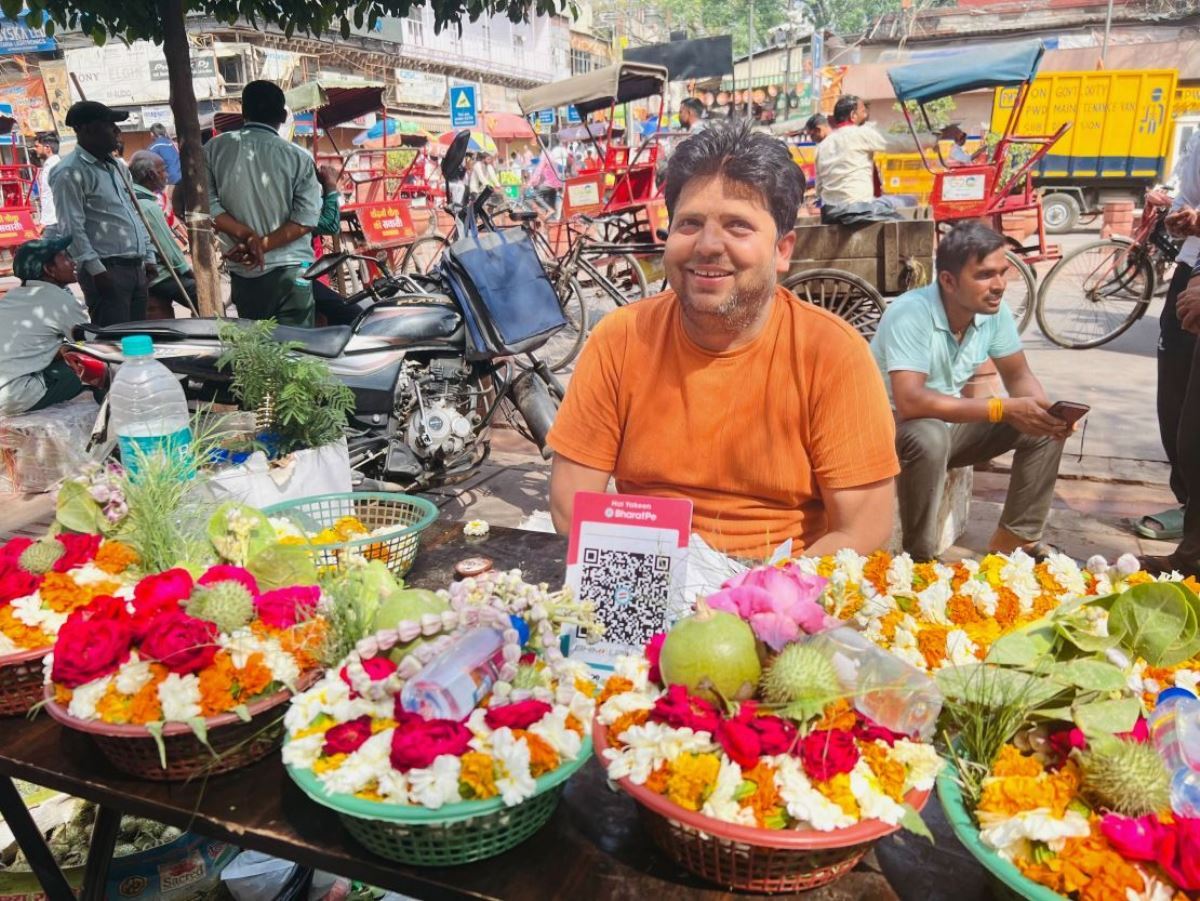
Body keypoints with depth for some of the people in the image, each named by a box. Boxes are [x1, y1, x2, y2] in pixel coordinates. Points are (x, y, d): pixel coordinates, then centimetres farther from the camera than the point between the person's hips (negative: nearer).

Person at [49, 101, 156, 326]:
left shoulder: (118, 167, 19)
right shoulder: (70, 172, -7)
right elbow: (72, 227, -14)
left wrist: (148, 257, 16)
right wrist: (96, 270, -19)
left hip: (136, 268, 8)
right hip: (106, 270, -8)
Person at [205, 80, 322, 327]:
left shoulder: (215, 149, 3)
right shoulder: (298, 158, -3)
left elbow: (206, 205, -2)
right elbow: (306, 219, -10)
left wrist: (247, 236, -7)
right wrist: (263, 244, -11)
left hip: (242, 272, 3)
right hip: (289, 270, -3)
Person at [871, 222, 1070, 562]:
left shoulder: (995, 310, -8)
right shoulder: (911, 314, -29)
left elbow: (1018, 374, 3)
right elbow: (909, 401, -40)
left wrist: (1045, 410, -20)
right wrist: (1002, 409, -37)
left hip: (951, 423, 7)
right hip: (892, 427, -7)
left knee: (1044, 427, -6)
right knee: (929, 436, -38)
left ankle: (1016, 537, 7)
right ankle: (920, 557, -20)